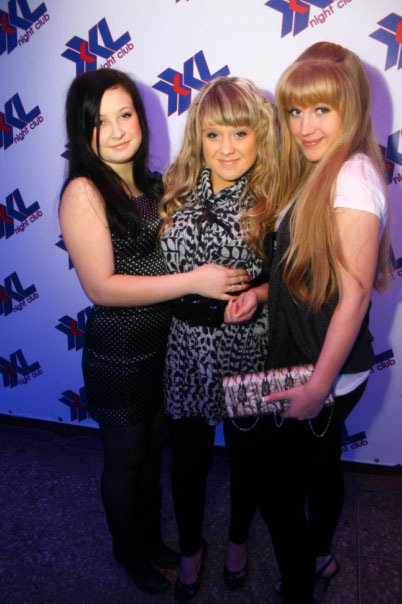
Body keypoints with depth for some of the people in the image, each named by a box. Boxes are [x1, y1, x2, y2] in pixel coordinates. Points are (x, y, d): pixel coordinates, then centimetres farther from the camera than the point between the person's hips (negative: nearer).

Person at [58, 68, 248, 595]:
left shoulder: (150, 182, 4)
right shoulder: (83, 192, -17)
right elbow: (101, 287, -23)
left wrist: (240, 285, -2)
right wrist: (193, 281, -25)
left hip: (165, 346, 6)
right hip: (118, 356, -6)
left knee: (154, 450, 24)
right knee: (126, 460, 16)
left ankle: (151, 536, 50)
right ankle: (129, 550, 45)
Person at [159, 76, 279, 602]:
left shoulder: (274, 197, -11)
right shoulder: (177, 188, -2)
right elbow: (160, 267, 6)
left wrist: (258, 293, -19)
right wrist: (197, 283, -8)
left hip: (247, 346, -2)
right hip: (187, 342, 2)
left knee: (245, 453, 20)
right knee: (188, 456, 16)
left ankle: (238, 539, 51)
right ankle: (191, 548, 46)